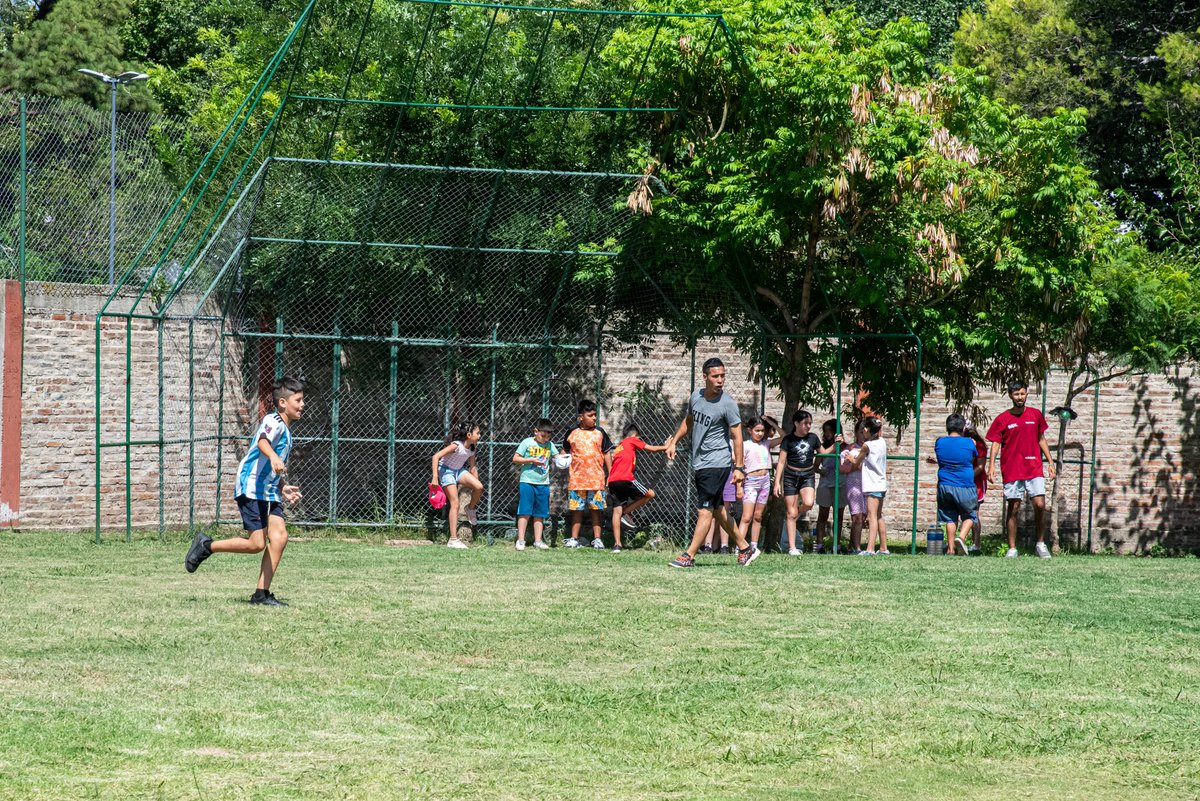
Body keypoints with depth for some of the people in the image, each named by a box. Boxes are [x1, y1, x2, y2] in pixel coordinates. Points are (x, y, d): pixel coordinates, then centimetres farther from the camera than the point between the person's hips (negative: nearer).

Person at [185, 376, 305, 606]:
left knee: (279, 535, -8)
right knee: (256, 543, -12)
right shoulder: (274, 422, -11)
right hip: (251, 489, -9)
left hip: (268, 492, 9)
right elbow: (262, 441, -36)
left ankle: (262, 594, -5)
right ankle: (206, 546, 7)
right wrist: (273, 457, -55)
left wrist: (282, 488, 32)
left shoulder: (286, 430, 20)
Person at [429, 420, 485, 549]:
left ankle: (471, 508, 10)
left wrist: (475, 484, 7)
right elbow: (436, 456, -30)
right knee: (455, 504, -13)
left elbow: (472, 468, 9)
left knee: (479, 487, -20)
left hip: (459, 470, 6)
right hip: (446, 470, -6)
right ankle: (453, 539, -11)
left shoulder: (472, 449, -4)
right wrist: (435, 478, -32)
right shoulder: (456, 446, -26)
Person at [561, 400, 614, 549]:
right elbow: (565, 452, 16)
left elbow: (607, 453, 10)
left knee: (596, 509, 2)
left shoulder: (600, 433, 6)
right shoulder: (572, 433, 5)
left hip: (596, 479, 0)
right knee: (577, 509, 3)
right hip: (577, 478, 0)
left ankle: (597, 539, 6)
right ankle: (574, 538, 8)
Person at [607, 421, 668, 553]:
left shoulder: (618, 447, 29)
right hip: (625, 478, -7)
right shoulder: (632, 440, 10)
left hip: (612, 481, 7)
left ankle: (617, 544, -4)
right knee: (650, 494, 8)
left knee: (617, 511, 3)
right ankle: (626, 513, 2)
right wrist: (666, 447, 28)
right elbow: (653, 449, 13)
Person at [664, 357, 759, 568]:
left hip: (717, 463, -8)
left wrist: (739, 467, -17)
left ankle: (689, 555, -8)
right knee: (717, 509, 14)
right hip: (699, 463, 8)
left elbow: (737, 436, -13)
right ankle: (745, 548, 24)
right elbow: (688, 421, 24)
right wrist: (673, 442, 18)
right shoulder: (696, 396, 5)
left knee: (705, 510, -9)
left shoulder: (727, 404, -14)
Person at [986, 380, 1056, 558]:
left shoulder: (1036, 415, 8)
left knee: (1040, 504, -10)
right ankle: (1012, 549, 6)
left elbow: (1041, 440, 17)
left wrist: (1050, 462, 13)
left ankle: (1041, 544, 5)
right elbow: (995, 444, 0)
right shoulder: (1002, 419, 1)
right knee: (1013, 509, 0)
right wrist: (991, 466, -11)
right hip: (1012, 471, -1)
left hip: (1034, 469, 1)